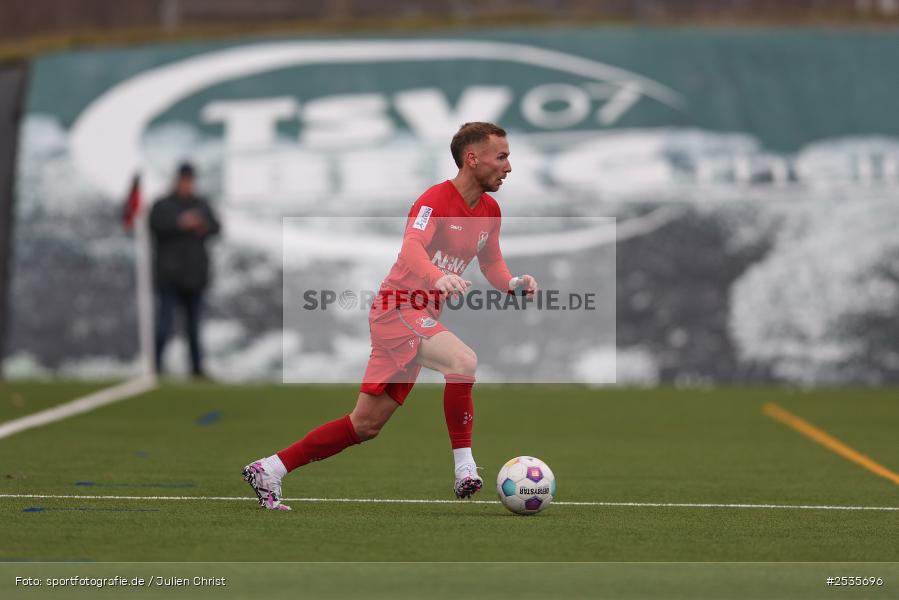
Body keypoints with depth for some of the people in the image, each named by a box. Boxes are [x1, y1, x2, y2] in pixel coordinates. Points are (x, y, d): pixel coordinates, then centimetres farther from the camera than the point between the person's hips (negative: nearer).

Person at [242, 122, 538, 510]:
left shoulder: (490, 211, 9)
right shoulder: (436, 199, -16)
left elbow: (492, 265, 19)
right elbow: (412, 246, -33)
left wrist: (512, 282, -4)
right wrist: (438, 277, -53)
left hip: (422, 317, 9)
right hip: (397, 308, -9)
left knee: (366, 424, 8)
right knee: (463, 361, -33)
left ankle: (268, 471, 16)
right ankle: (465, 470, -26)